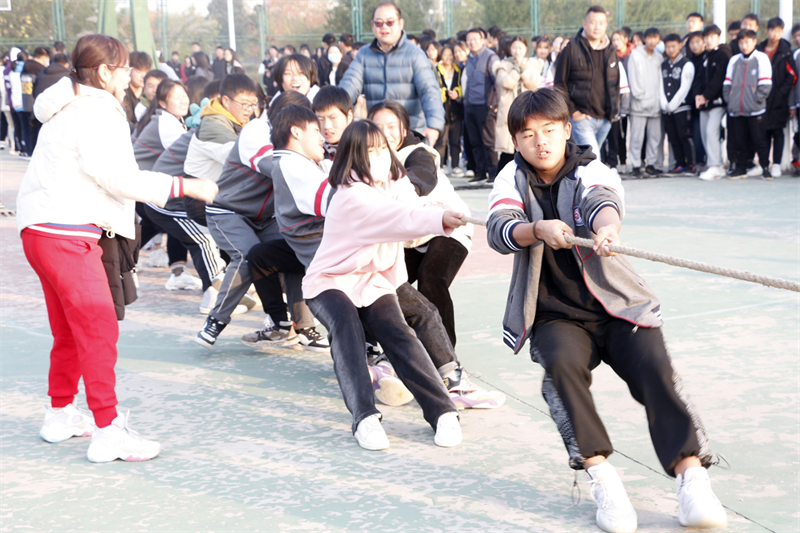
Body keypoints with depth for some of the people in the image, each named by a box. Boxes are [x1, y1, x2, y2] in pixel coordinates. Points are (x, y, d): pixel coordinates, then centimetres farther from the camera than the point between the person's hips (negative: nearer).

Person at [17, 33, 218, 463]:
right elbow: (119, 178, -17)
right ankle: (107, 432, -14)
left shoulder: (73, 108, 18)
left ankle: (61, 414, 31)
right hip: (64, 233, -11)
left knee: (70, 329, 20)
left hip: (45, 231, 11)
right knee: (99, 327, -12)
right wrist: (186, 186, -15)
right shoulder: (93, 114, -14)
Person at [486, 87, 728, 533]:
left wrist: (607, 226, -51)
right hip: (555, 314, 0)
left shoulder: (590, 171, -2)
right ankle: (599, 474, -33)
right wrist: (540, 229, -37)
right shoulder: (513, 179, 4)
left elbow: (603, 199, -27)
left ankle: (691, 473, -33)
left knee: (656, 369, -25)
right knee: (562, 363, -32)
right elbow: (499, 231, -15)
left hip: (617, 306, 0)